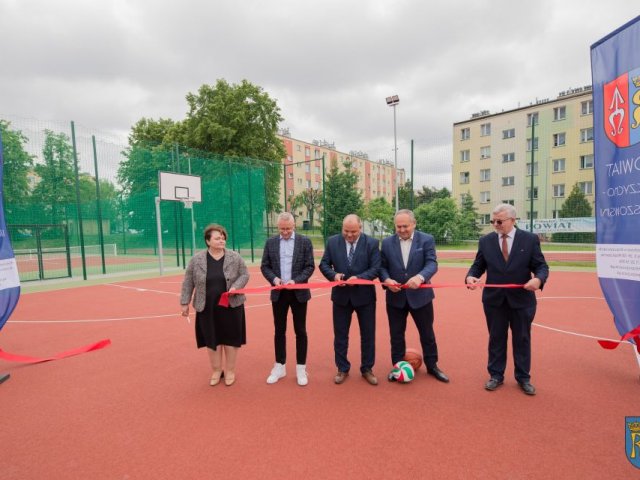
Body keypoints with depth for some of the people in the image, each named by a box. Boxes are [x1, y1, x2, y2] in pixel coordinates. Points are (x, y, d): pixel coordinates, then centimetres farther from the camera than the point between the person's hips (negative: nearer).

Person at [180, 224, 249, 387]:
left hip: (231, 306, 0)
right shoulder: (197, 259, -3)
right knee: (211, 339, 10)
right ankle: (216, 371, 27)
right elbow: (188, 283, 2)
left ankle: (229, 371, 23)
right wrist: (185, 303, 2)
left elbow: (244, 275, 1)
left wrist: (235, 287, -17)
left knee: (230, 338, 7)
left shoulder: (235, 257, -4)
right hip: (207, 308, 1)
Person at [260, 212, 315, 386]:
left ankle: (301, 368, 19)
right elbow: (264, 266, 5)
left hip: (298, 292, -2)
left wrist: (296, 280, -18)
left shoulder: (305, 241, -2)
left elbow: (310, 266, -5)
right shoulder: (270, 242, 4)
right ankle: (280, 366, 26)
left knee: (300, 331, 6)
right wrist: (274, 278, -13)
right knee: (279, 331, 11)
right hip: (278, 293, 2)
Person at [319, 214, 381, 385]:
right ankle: (342, 369, 28)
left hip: (364, 295, -1)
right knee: (340, 334, 11)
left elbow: (376, 268, -10)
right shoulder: (332, 241, -2)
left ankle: (367, 369, 29)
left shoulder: (372, 243, -7)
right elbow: (324, 264, 1)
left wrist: (358, 277, -24)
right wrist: (334, 275, -19)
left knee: (368, 334, 11)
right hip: (341, 295, 1)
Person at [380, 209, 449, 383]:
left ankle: (432, 366, 34)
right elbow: (382, 266, 1)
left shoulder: (426, 240, -5)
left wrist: (420, 277, -34)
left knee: (427, 333, 14)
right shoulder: (387, 242, 0)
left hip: (420, 295, -1)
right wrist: (386, 280, -19)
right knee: (396, 335, 13)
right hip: (395, 297, 1)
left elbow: (432, 263, -15)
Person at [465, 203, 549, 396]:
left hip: (522, 299, -1)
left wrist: (538, 279, -25)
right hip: (494, 299, 1)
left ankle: (523, 378, 30)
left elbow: (542, 266, -4)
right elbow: (478, 265, 3)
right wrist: (470, 276, -18)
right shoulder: (485, 241, 0)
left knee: (522, 339, 12)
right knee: (496, 339, 11)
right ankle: (496, 375, 26)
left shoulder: (530, 239, -4)